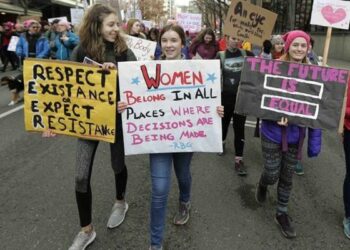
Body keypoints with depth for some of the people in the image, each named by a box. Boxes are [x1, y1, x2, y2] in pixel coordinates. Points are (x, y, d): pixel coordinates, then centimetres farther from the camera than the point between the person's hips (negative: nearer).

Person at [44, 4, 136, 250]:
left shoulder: (124, 52, -7)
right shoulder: (80, 52, -5)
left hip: (116, 118, -1)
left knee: (118, 164, 17)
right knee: (81, 176, 2)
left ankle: (120, 202, 49)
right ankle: (86, 230, 21)